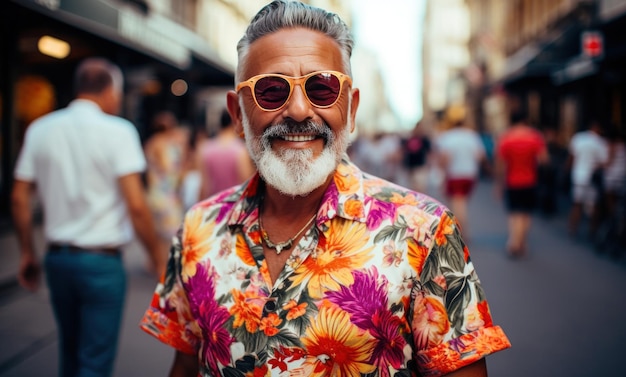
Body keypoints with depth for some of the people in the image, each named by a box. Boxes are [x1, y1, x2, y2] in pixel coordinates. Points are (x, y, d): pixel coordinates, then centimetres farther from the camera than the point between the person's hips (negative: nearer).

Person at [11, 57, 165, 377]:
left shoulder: (40, 129, 5)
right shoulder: (117, 131, -10)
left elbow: (19, 198, 6)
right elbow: (135, 205, -16)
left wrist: (27, 254, 16)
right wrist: (157, 258, -6)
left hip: (57, 257, 6)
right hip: (101, 261, -6)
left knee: (69, 351, 23)